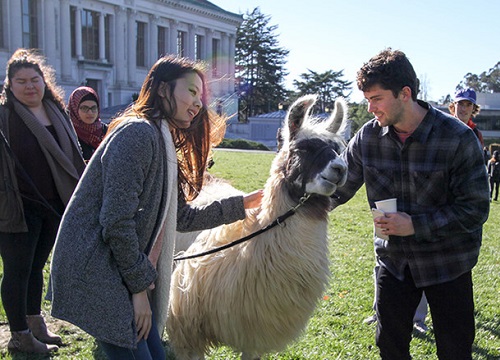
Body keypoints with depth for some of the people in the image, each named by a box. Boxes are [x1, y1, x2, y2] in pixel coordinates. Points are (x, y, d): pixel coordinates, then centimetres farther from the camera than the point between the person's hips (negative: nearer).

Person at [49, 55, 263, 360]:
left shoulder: (164, 143, 16)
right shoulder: (137, 132, -16)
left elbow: (182, 218, 19)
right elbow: (117, 221, -21)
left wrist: (241, 204, 18)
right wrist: (139, 286, -14)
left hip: (123, 275, 10)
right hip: (95, 275, -10)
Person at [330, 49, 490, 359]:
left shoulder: (458, 138, -19)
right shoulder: (368, 137, -7)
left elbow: (476, 208, -18)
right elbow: (338, 186, 1)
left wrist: (415, 225, -25)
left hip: (446, 263, -3)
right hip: (393, 260, 4)